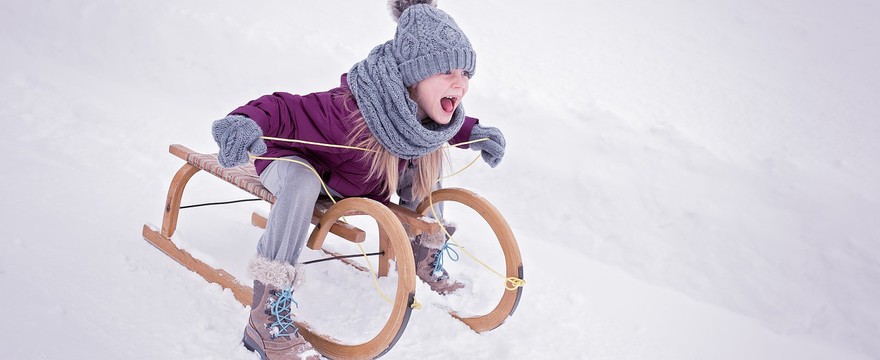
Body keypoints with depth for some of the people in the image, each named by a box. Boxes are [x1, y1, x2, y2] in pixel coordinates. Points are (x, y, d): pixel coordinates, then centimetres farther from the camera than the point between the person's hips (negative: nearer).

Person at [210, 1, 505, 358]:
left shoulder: (426, 111, -18)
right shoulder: (351, 111, -42)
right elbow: (287, 110, -42)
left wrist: (474, 132, -5)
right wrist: (246, 122, -61)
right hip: (296, 162, -7)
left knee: (427, 163, -1)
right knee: (301, 182, -40)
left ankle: (424, 253, 20)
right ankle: (266, 318, -36)